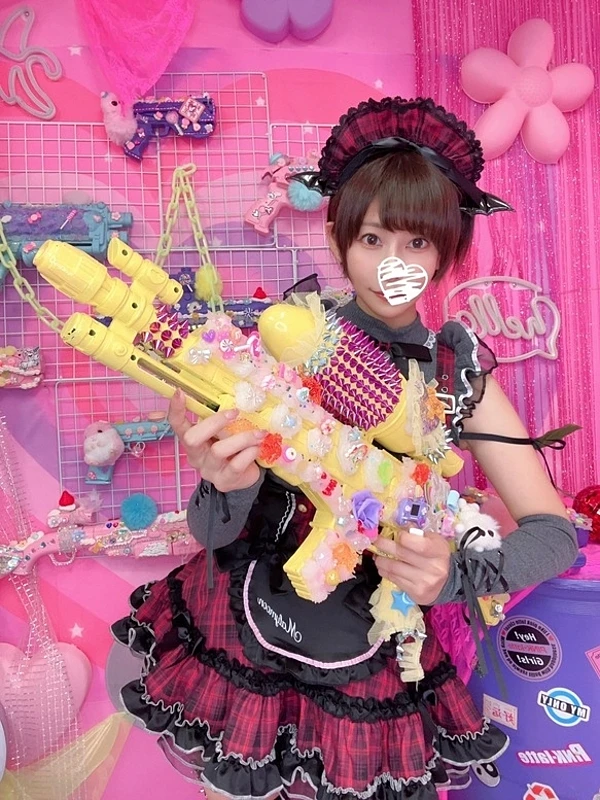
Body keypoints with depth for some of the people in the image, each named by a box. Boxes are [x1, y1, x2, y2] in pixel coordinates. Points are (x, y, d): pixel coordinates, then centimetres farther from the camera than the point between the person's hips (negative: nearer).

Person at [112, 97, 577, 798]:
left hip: (368, 657, 1)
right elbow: (210, 531, -16)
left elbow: (554, 533, -12)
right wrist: (227, 486, -38)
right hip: (250, 629, 0)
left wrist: (456, 573, -31)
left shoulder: (461, 369, -11)